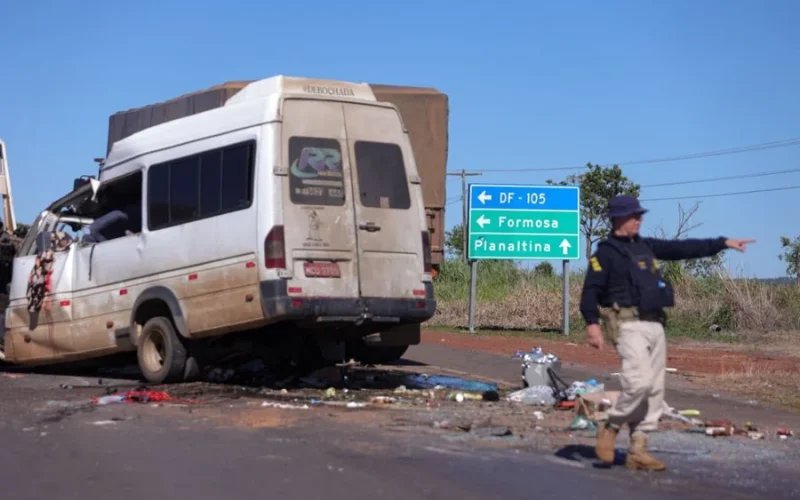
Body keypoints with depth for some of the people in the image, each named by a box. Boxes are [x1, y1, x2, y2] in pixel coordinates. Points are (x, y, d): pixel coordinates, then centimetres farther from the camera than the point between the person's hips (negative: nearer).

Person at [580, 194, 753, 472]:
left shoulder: (646, 246, 17)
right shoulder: (605, 253, -5)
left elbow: (683, 248, 20)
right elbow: (591, 290, -12)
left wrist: (723, 243, 19)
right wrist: (592, 323, -26)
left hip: (655, 324, 8)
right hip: (628, 325, -8)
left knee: (654, 390, 6)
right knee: (639, 383, -21)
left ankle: (638, 450, 10)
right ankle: (609, 427, 2)